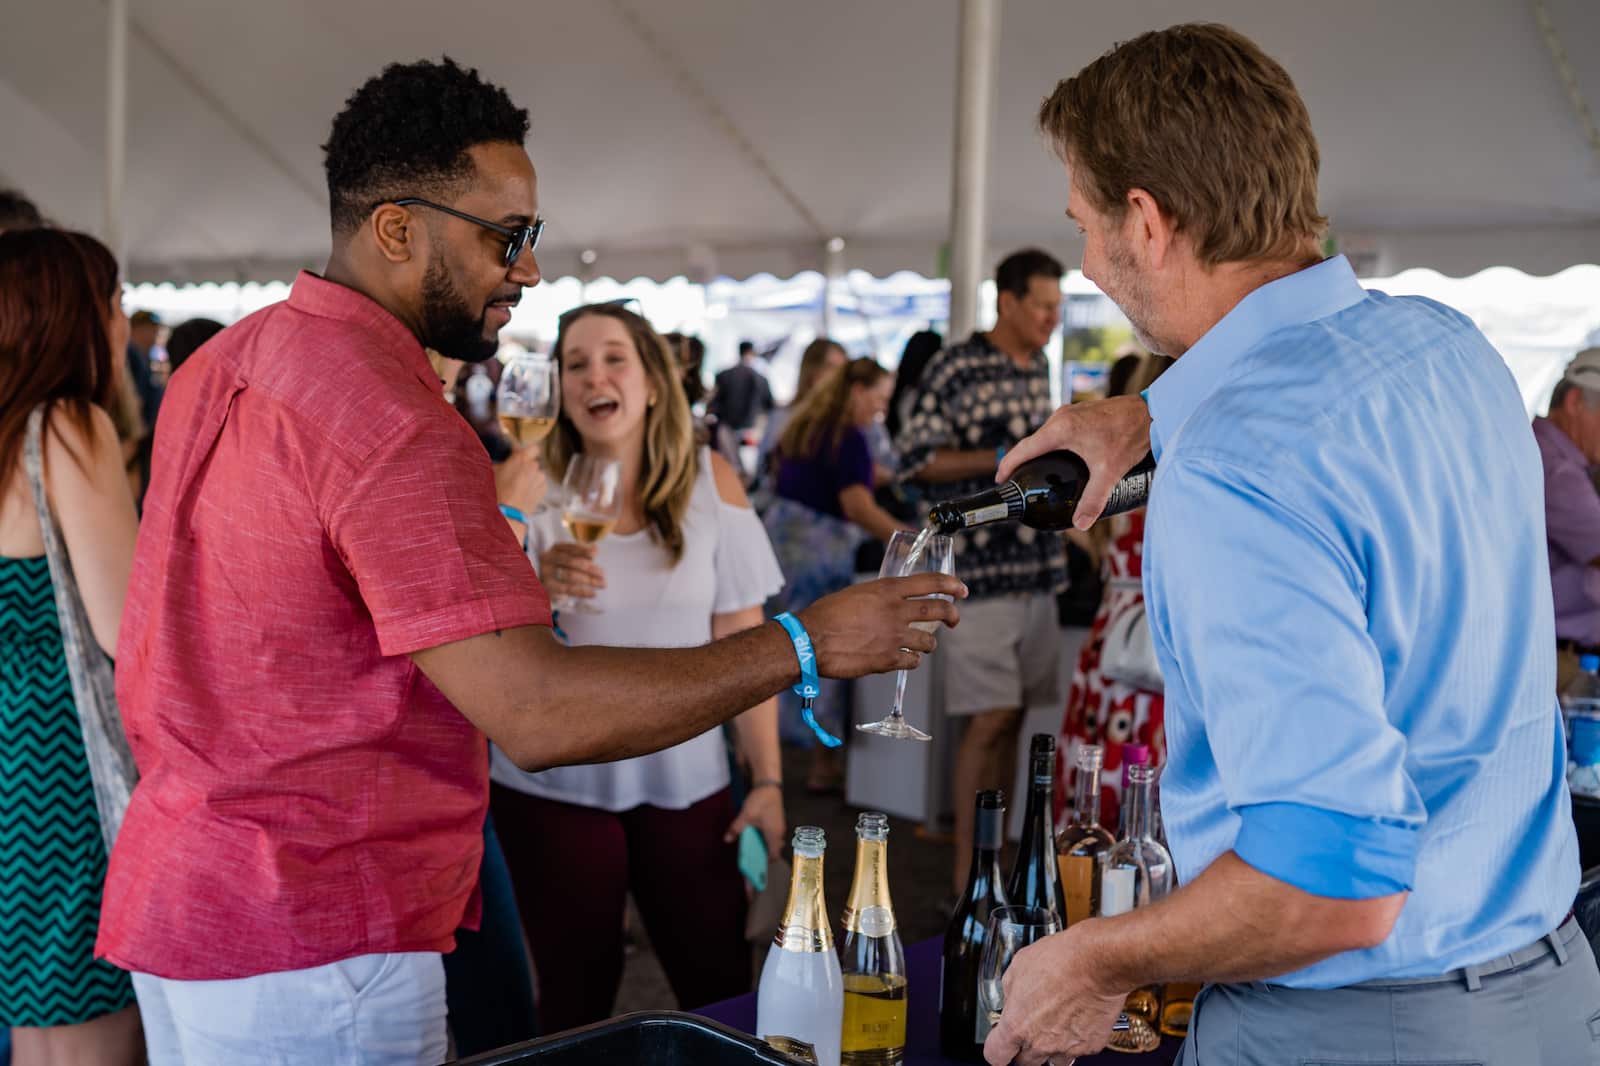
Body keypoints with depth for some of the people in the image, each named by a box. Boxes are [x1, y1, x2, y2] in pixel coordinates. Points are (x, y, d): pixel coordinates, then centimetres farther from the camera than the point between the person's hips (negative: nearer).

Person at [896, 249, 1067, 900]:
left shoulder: (1039, 368, 15)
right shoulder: (956, 368, -8)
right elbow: (914, 458, -11)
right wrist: (1004, 459, -17)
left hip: (1038, 568, 7)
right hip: (980, 567, -7)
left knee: (1011, 718, 10)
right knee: (990, 718, -8)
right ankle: (966, 872, 1)